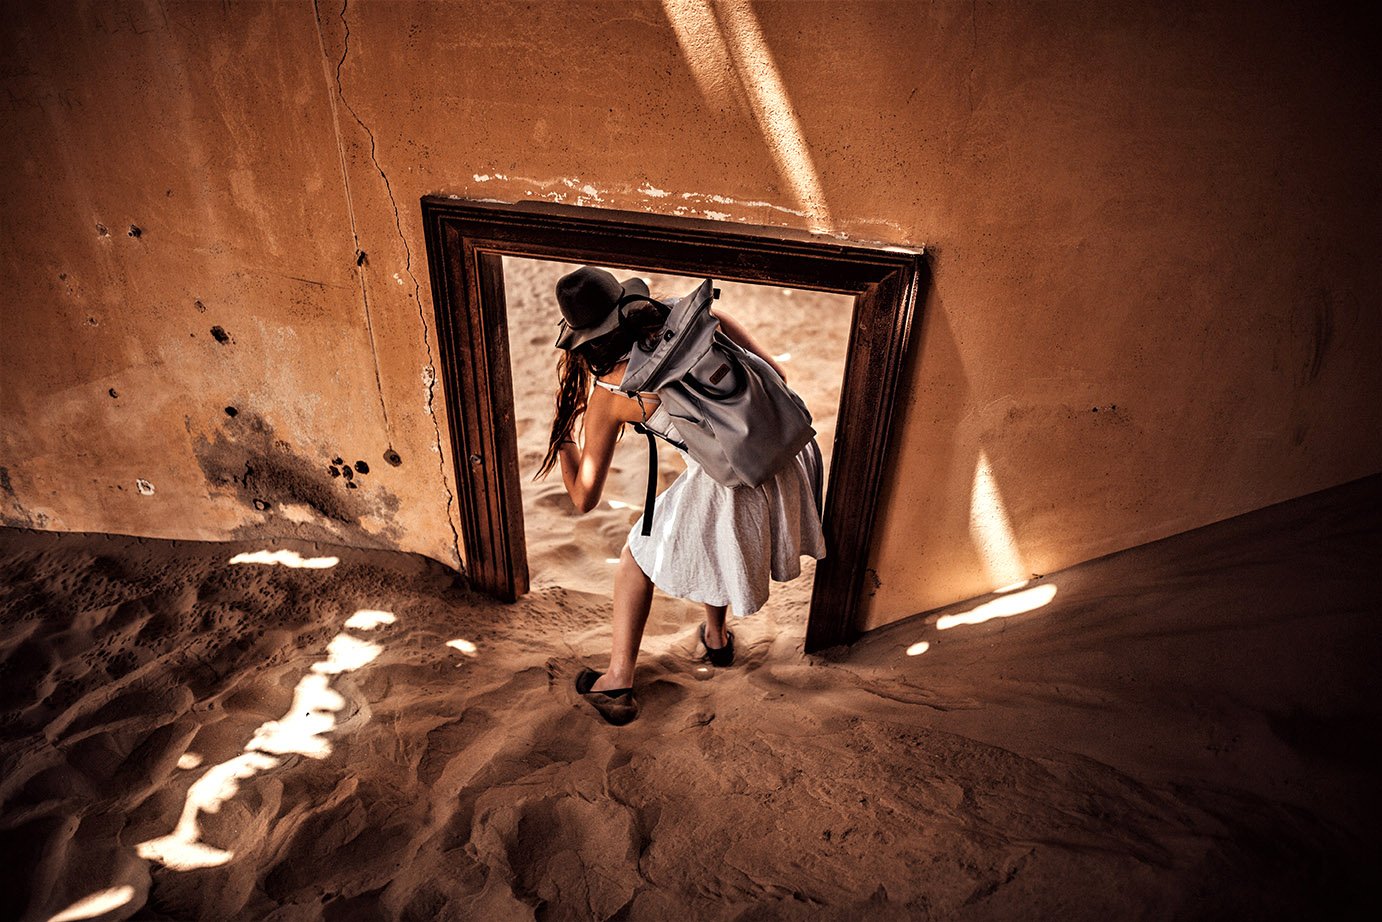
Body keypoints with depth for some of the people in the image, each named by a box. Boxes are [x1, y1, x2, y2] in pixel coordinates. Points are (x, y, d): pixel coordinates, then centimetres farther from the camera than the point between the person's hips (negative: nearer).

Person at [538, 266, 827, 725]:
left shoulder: (608, 394, -1)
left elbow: (584, 498, 5)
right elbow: (775, 375, 6)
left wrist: (563, 432, 17)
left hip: (726, 490, -5)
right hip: (783, 461, 5)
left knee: (638, 559, 23)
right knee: (708, 538, 36)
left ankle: (618, 682, 30)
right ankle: (716, 637, 57)